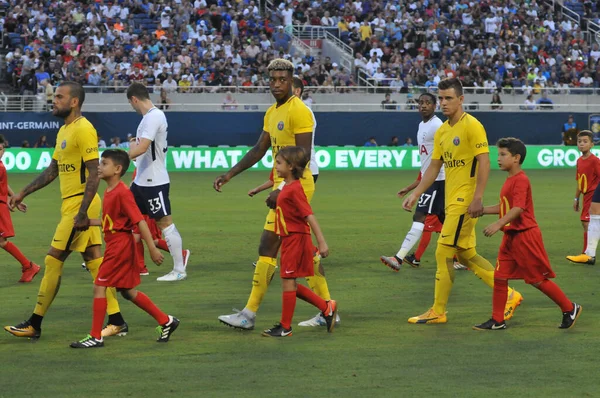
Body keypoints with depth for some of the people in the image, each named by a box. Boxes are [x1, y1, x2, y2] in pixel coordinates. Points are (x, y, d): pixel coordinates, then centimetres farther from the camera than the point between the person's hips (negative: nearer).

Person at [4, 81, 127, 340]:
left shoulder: (83, 130, -14)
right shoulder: (64, 131, 16)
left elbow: (94, 174, -19)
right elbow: (52, 171, 25)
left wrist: (82, 212, -24)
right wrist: (23, 194, 22)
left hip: (79, 204, -9)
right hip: (70, 204, 9)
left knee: (53, 261, -5)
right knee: (94, 261, 8)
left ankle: (34, 325, 0)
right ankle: (116, 322, 10)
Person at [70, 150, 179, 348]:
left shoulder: (122, 193, -17)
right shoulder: (109, 192, 11)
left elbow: (140, 221, -19)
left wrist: (153, 249, -21)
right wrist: (91, 222, 7)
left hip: (120, 244, -10)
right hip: (114, 243, 10)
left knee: (99, 286, -7)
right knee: (127, 291, 15)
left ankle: (96, 337, -2)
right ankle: (165, 321, 23)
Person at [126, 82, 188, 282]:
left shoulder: (154, 116, -19)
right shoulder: (149, 116, 12)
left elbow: (142, 147, -27)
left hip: (154, 182, -10)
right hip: (141, 181, 10)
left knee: (165, 222, -4)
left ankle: (179, 270, 2)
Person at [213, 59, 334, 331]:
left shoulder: (299, 111, -14)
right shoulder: (272, 113, 15)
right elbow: (259, 150, 20)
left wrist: (282, 189, -25)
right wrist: (229, 175, 16)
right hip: (288, 186, 10)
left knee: (268, 247, -8)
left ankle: (250, 314, -5)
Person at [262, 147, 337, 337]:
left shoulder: (294, 190, -18)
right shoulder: (286, 187, 11)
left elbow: (309, 216, -23)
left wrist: (321, 242, -26)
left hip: (296, 240, -10)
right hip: (289, 240, 10)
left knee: (287, 282, -2)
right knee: (290, 284, 13)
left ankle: (285, 327, 7)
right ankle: (326, 307, 20)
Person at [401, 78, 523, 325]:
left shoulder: (472, 126, -12)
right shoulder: (442, 131, 13)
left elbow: (484, 162, -17)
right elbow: (433, 168, 18)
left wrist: (478, 198, -23)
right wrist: (415, 195, 12)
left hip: (464, 202, -9)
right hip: (451, 202, 9)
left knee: (443, 253, -6)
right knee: (466, 254, 12)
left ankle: (438, 312, 2)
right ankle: (509, 296, 20)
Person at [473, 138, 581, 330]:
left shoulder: (521, 180, -17)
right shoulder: (509, 180, 12)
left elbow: (518, 208, -28)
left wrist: (498, 224, -38)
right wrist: (481, 210, 14)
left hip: (525, 236, -9)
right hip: (511, 236, 9)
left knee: (538, 279, -1)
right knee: (500, 277, 4)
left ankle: (570, 308, 14)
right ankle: (497, 320, 8)